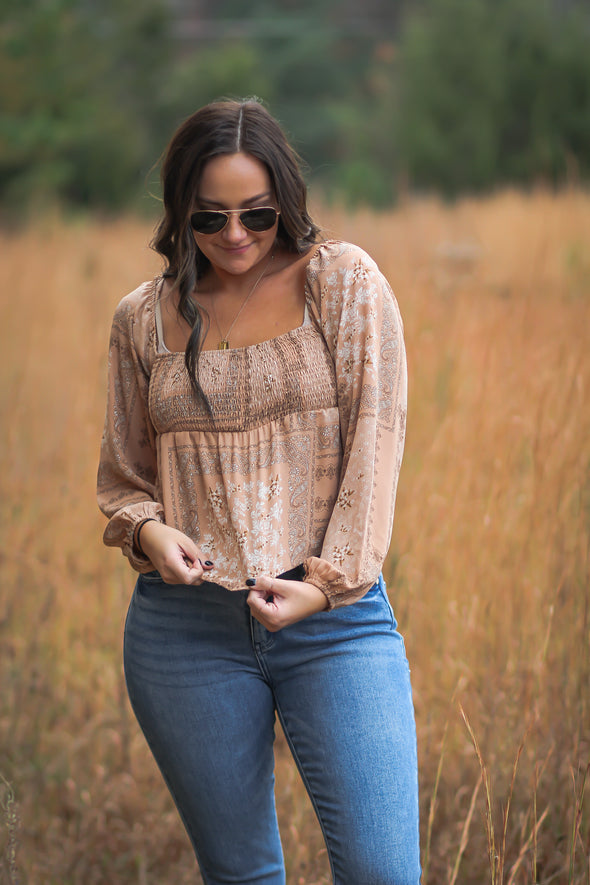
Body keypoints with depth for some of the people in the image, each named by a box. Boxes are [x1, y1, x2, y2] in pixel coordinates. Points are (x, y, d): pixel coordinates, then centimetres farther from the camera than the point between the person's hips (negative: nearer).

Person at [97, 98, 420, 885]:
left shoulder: (344, 282, 3)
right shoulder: (144, 318, 9)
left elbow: (374, 442, -3)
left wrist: (329, 582, -12)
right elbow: (123, 477, 17)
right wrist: (147, 530, -5)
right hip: (184, 633, 2)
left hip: (335, 620, -2)